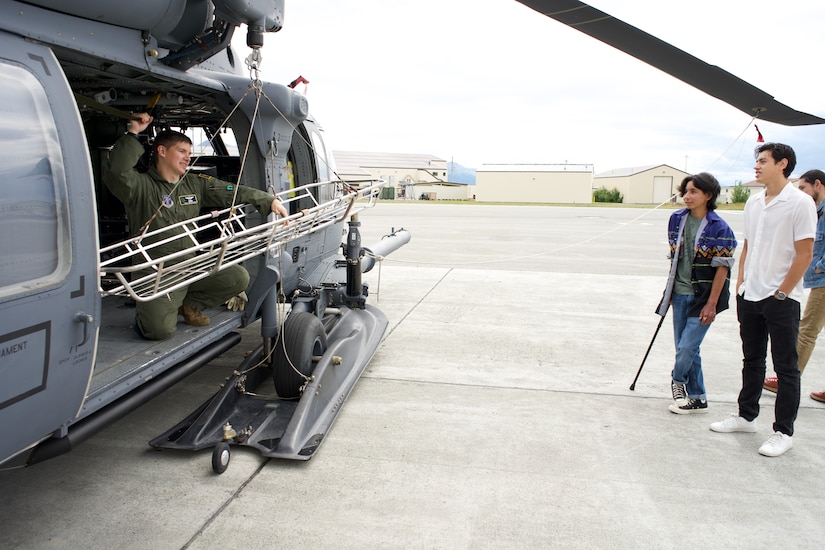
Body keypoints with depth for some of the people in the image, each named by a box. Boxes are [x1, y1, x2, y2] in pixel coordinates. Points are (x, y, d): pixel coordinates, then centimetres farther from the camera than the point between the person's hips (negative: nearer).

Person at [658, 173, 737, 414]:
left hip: (702, 297, -6)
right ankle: (697, 399, 25)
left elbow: (722, 268, -12)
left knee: (687, 347, -8)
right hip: (680, 294, 6)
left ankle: (678, 381, 23)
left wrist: (711, 304, -15)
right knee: (685, 348, 11)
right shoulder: (677, 219, 4)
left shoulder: (719, 228, -12)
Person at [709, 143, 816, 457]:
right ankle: (746, 416, 31)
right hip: (750, 297, 7)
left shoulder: (800, 203, -11)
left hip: (782, 300, -7)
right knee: (752, 360, 17)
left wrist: (780, 293, -13)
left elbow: (804, 254, -13)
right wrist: (741, 284, 10)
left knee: (785, 368, 4)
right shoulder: (753, 203, 9)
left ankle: (784, 432, 14)